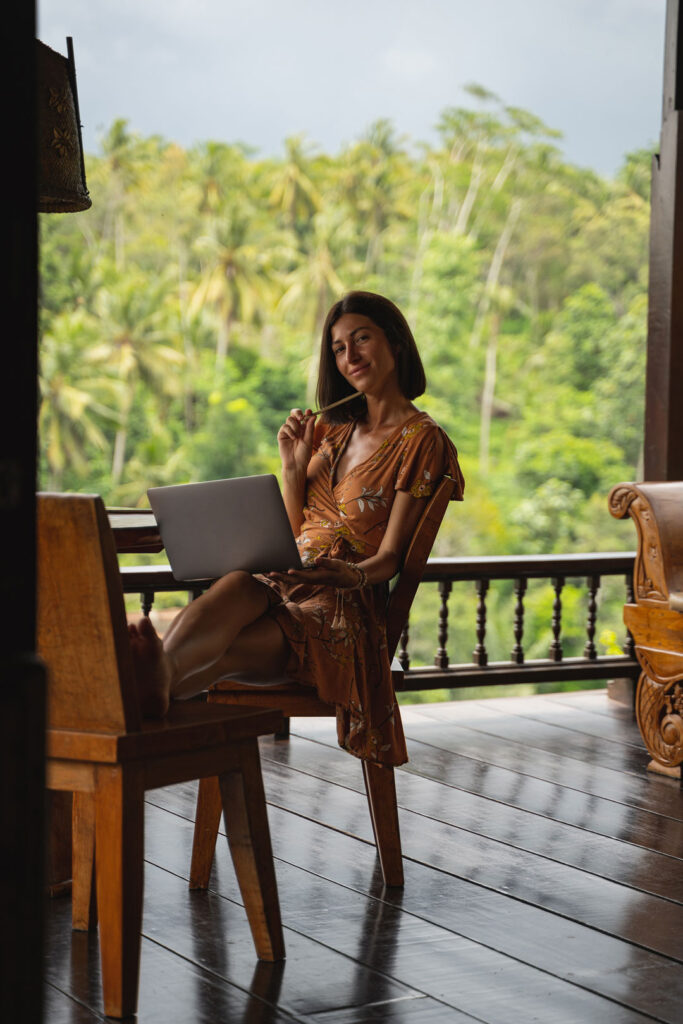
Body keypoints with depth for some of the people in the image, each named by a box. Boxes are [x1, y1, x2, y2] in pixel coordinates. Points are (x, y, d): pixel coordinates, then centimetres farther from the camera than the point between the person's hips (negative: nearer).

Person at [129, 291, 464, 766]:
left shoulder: (421, 439, 2)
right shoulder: (334, 427, 23)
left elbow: (389, 557, -5)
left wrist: (353, 574, -28)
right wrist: (293, 464, 5)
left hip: (344, 605, -3)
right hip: (288, 581, 3)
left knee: (218, 653, -36)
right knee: (238, 582, -38)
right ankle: (157, 672, -69)